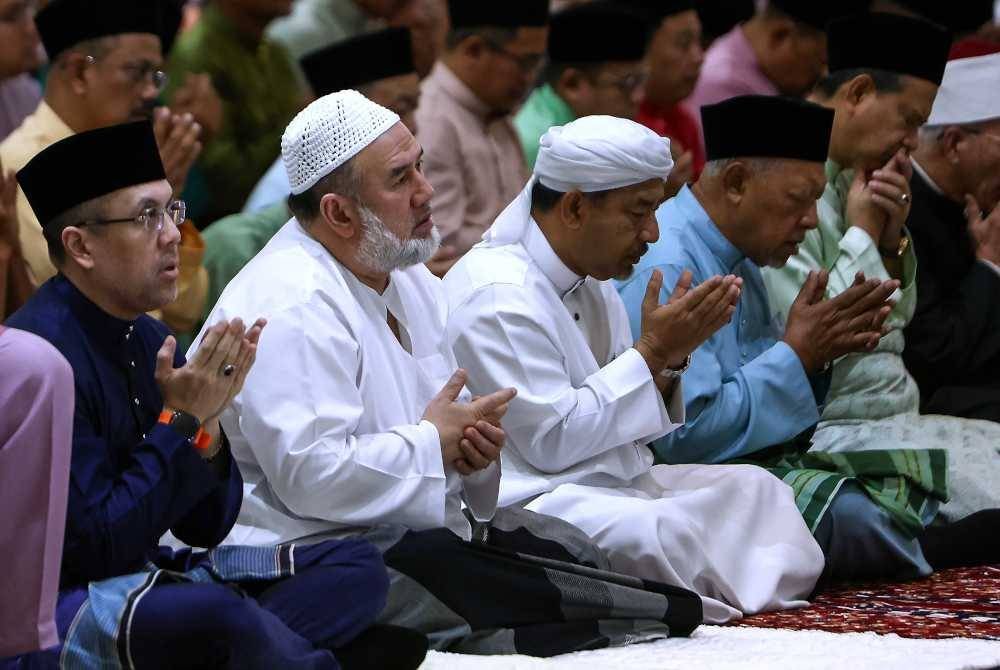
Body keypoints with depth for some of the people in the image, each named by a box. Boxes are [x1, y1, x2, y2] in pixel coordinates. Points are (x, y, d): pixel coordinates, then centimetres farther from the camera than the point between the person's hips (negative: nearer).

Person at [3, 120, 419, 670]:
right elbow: (94, 548, -20)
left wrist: (206, 423, -8)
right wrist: (181, 422, -16)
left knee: (356, 567, 2)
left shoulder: (146, 338, 8)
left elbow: (206, 526, 10)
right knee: (224, 616, -37)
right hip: (59, 602, -9)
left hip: (145, 576, 9)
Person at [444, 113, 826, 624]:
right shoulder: (498, 294, -17)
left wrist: (670, 357, -3)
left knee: (753, 487, 4)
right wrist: (651, 350, -15)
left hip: (608, 485, 11)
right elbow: (552, 441, -21)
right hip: (529, 501, -10)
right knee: (661, 530, -33)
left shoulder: (589, 284, 13)